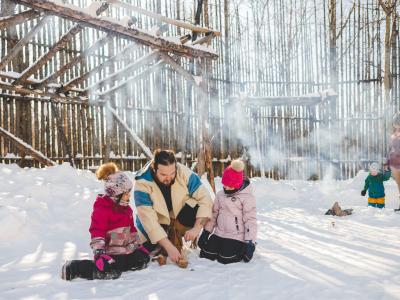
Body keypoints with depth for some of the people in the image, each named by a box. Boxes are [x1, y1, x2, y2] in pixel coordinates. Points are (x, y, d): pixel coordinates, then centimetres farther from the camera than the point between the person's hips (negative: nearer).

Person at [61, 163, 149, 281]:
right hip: (110, 252, -9)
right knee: (110, 272, -28)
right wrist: (99, 252, -29)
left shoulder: (126, 208, 13)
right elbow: (97, 231, -21)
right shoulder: (102, 209, -15)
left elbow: (131, 228, 23)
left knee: (143, 259, 6)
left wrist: (138, 245, 22)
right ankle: (74, 268, -13)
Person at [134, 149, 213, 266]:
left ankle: (174, 236, -4)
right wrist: (169, 247, -39)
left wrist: (196, 228, -37)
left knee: (197, 211, -27)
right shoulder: (142, 184, -31)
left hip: (178, 212, 1)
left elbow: (205, 199, -25)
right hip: (156, 222, -1)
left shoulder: (184, 173, -27)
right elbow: (149, 220, -34)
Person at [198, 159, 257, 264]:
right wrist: (206, 232, 10)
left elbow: (251, 220, -13)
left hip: (236, 237, -6)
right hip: (219, 234, 6)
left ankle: (241, 248, 9)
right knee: (206, 254, -5)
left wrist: (250, 242, -18)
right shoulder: (220, 195, 9)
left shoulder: (247, 197, -10)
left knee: (225, 259, -19)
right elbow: (214, 214, 15)